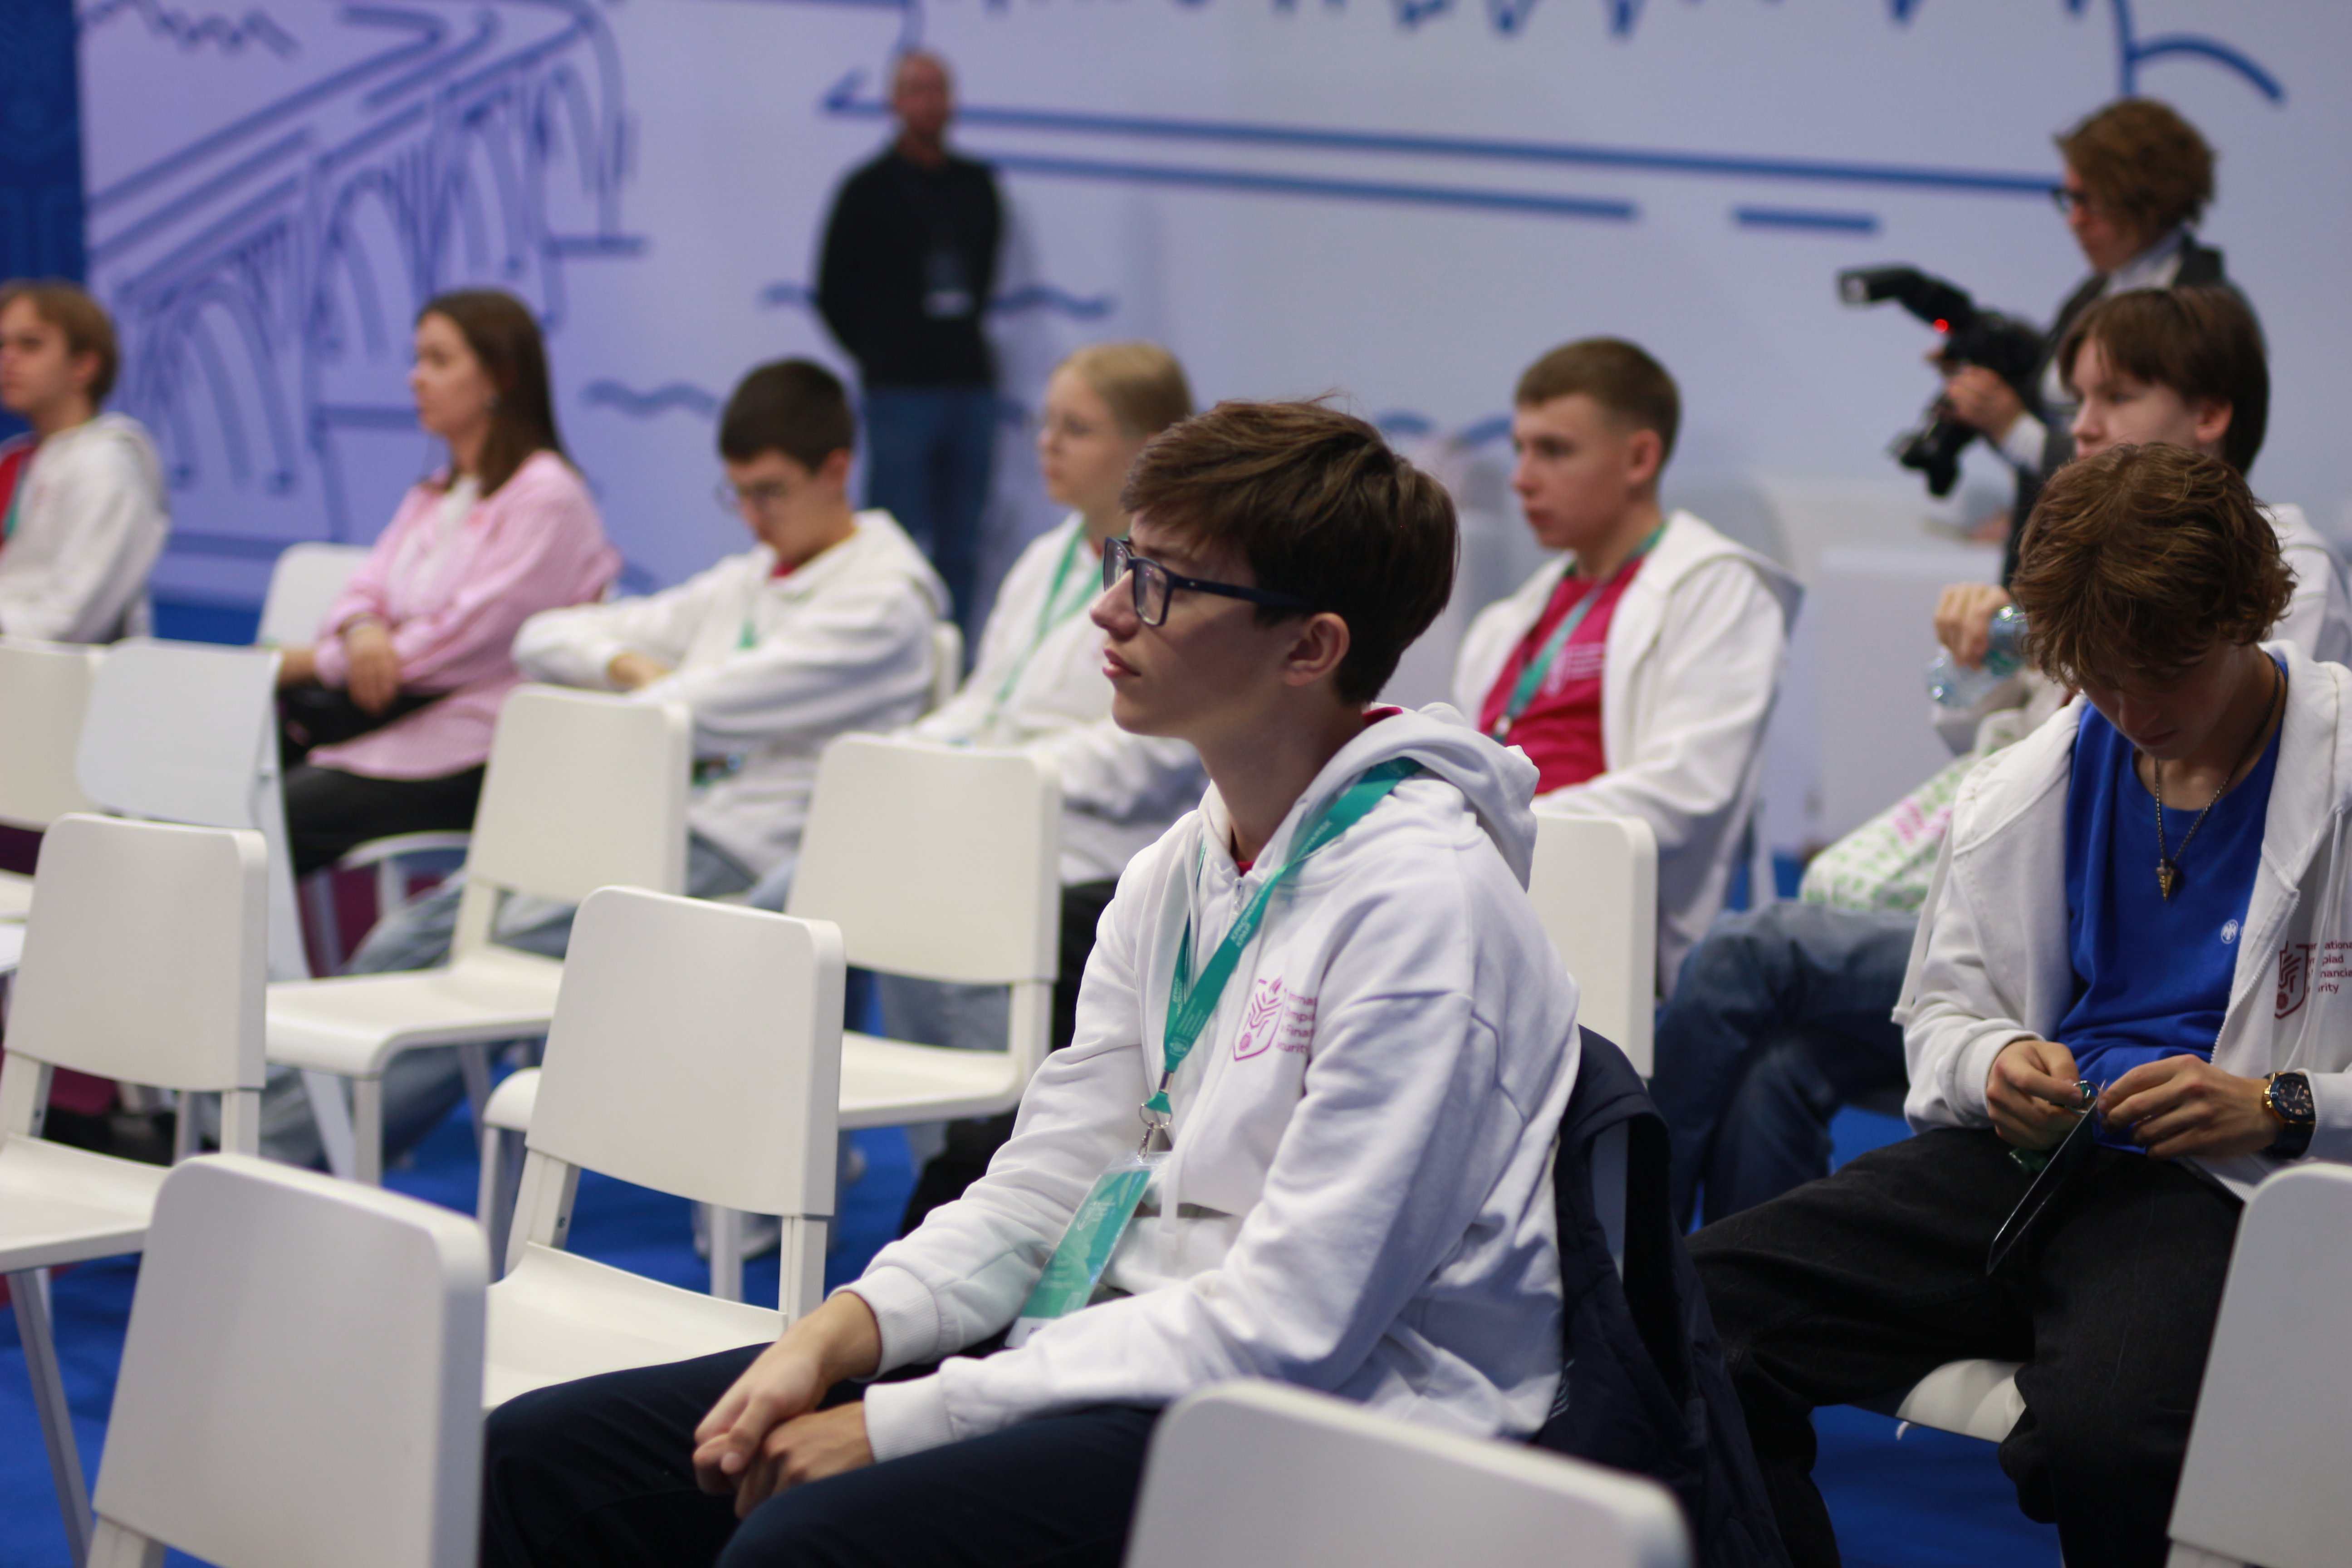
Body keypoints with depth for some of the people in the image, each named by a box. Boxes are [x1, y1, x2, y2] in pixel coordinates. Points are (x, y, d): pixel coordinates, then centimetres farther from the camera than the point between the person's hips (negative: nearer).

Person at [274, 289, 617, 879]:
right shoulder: (433, 497, 23)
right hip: (393, 712, 8)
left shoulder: (547, 496, -7)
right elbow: (364, 589, 16)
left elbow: (470, 637, -14)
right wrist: (362, 629, -11)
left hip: (474, 747, -8)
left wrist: (312, 663, -13)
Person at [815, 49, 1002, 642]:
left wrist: (962, 342, 14)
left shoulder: (977, 185, 11)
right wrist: (880, 357, 6)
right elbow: (834, 293, 5)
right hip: (901, 391, -4)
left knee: (961, 549, 5)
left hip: (971, 386, 4)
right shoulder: (869, 188, -1)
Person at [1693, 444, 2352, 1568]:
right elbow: (1939, 1013, 25)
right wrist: (1992, 1063, 2)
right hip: (2022, 1160, 5)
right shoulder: (2024, 788, 16)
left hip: (2219, 1183, -5)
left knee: (2100, 1431, -39)